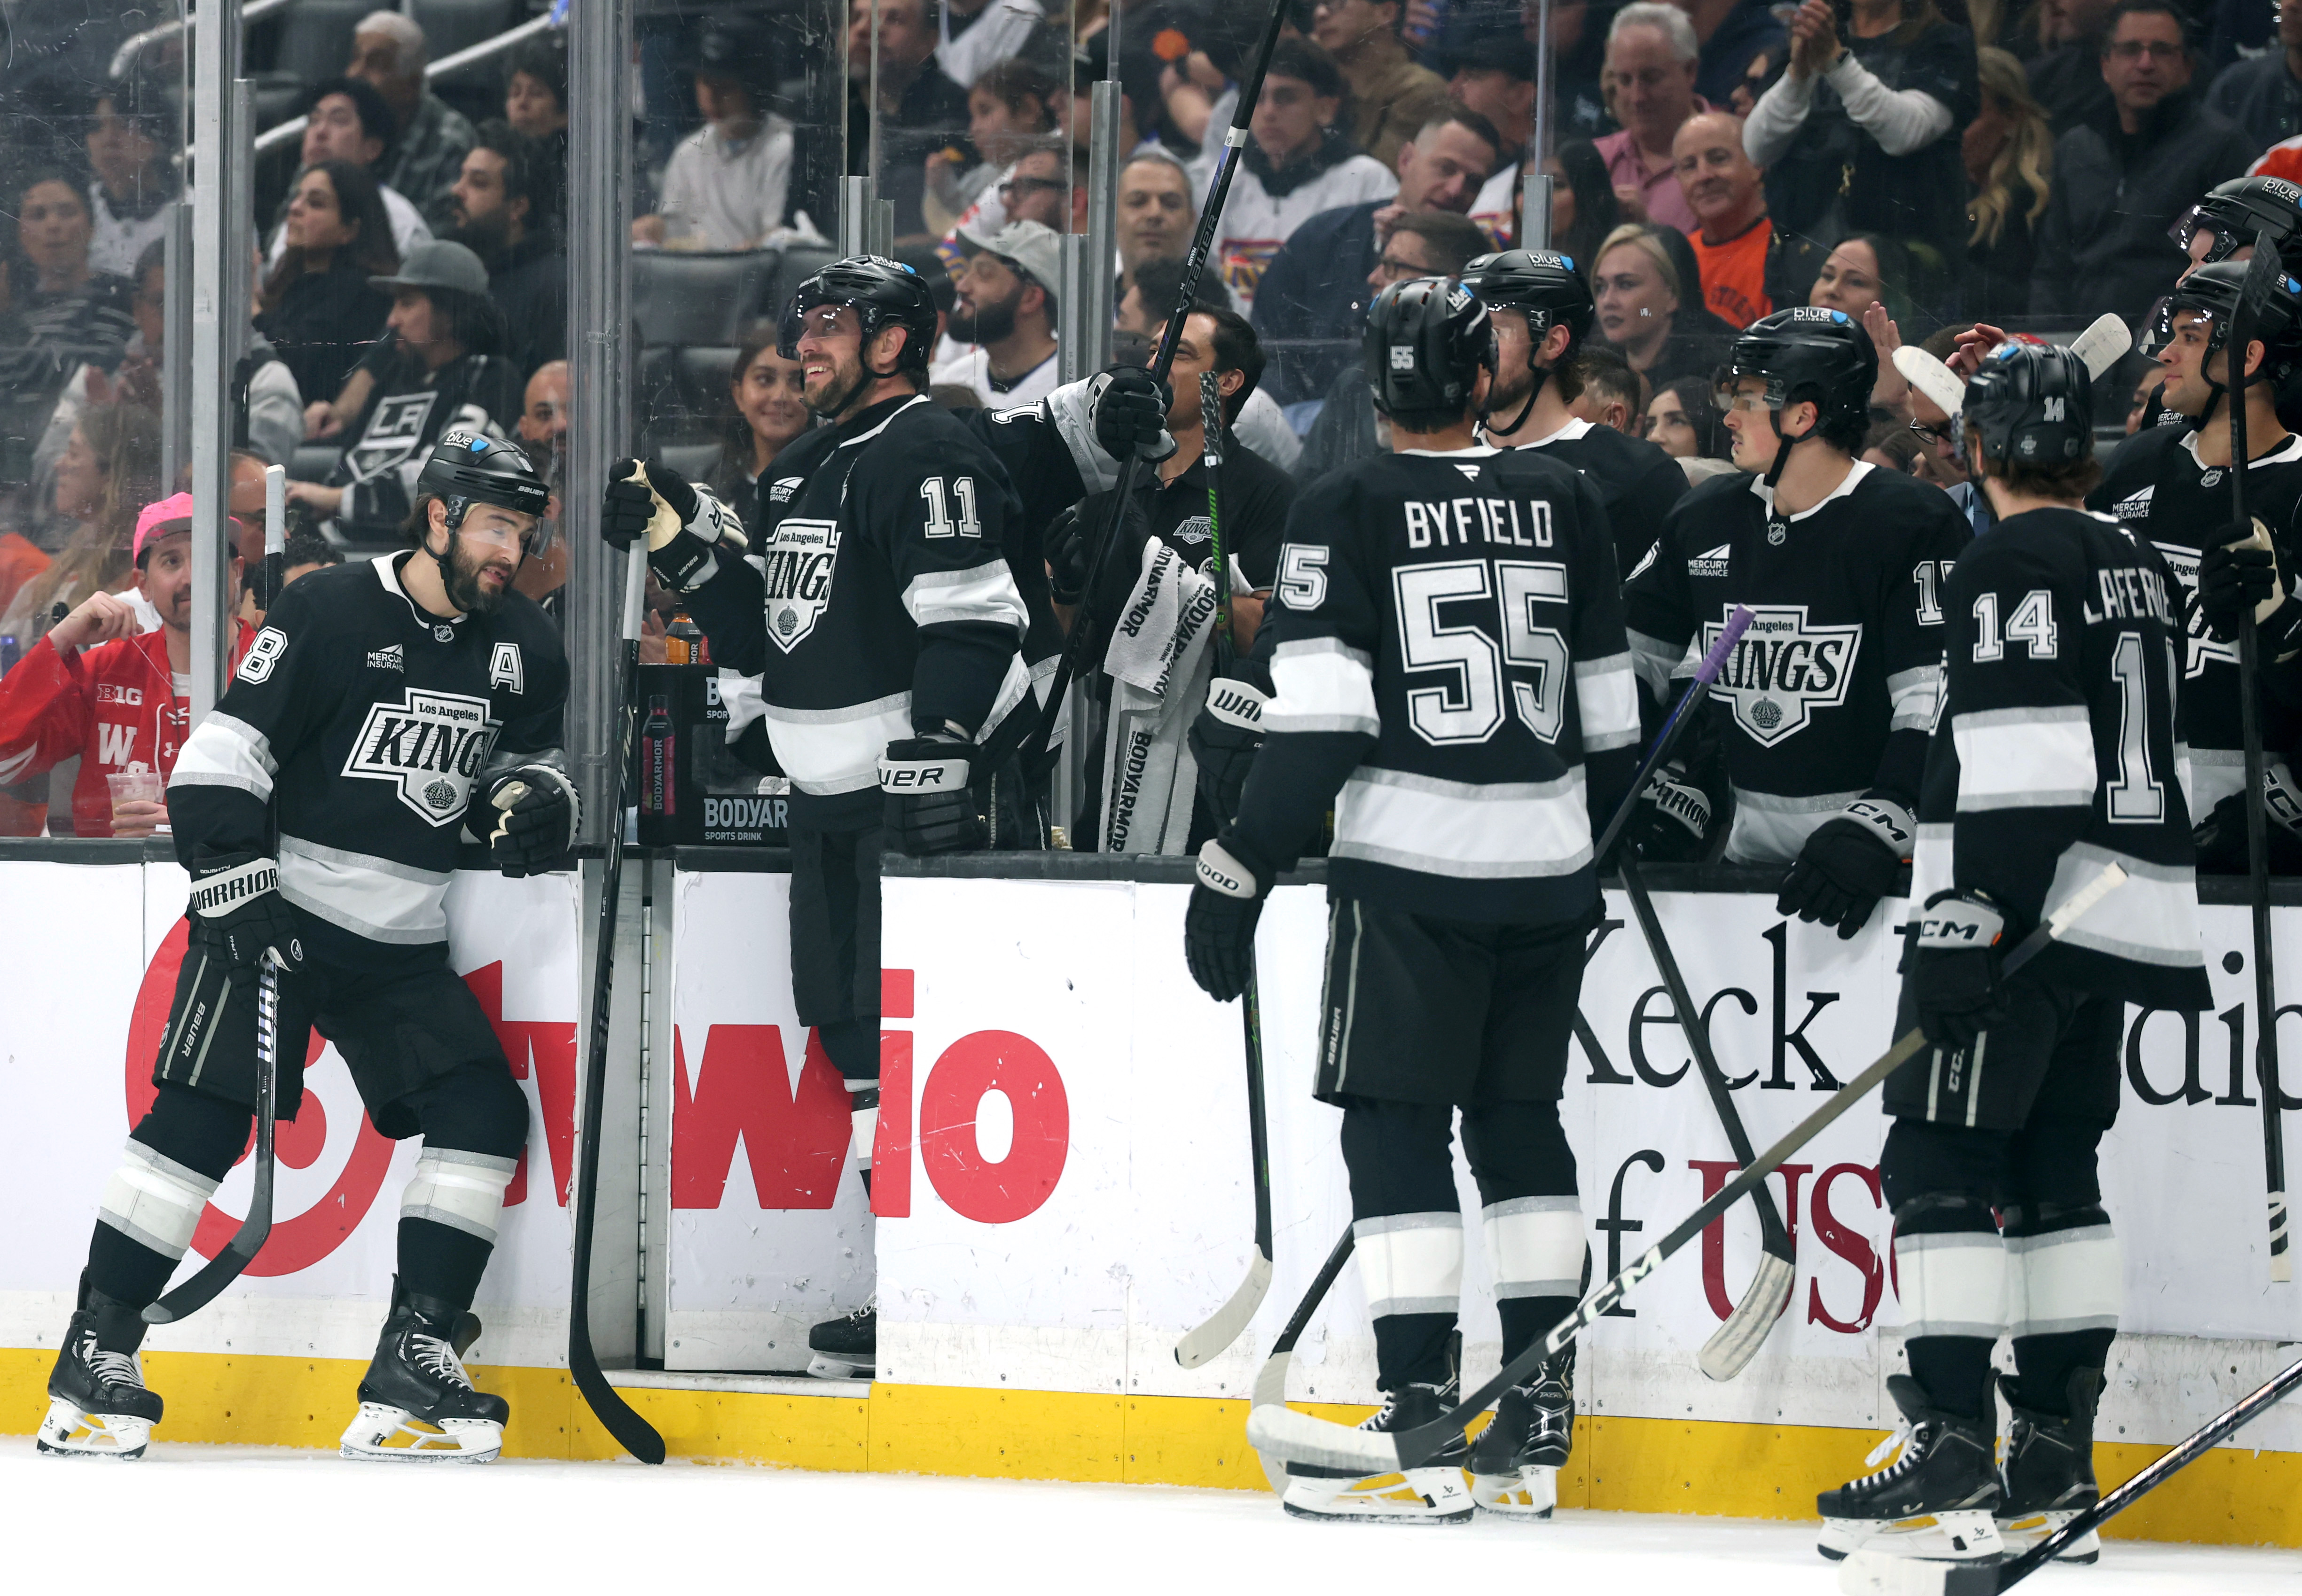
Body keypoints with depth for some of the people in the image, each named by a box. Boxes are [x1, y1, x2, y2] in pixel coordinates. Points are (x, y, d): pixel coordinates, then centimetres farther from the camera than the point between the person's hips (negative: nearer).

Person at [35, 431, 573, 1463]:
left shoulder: (521, 649, 8)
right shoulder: (331, 614, -11)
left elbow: (526, 761, 22)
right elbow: (225, 750, -12)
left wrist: (533, 805, -2)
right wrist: (235, 882, -20)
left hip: (402, 949, 6)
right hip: (279, 914, -6)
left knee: (483, 1111, -8)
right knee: (201, 1116, -14)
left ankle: (410, 1370, -6)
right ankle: (96, 1357, -9)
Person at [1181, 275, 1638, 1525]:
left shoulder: (1347, 510, -5)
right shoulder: (1562, 500, 7)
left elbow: (1318, 717, -12)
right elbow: (1611, 708, 12)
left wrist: (1240, 868, -8)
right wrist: (1601, 847, 25)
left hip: (1412, 864, -5)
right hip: (1546, 866, 5)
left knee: (1396, 1126, -1)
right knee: (1519, 1118, 13)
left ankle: (1421, 1427, -9)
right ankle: (1534, 1422, 13)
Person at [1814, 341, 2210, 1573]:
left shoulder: (2008, 569, -11)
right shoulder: (2140, 569, 17)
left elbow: (2019, 766, -20)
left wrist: (1967, 919, -23)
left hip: (2021, 912, -9)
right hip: (2125, 906, 9)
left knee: (1942, 1160, -8)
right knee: (2053, 1171, 13)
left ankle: (1953, 1463, -15)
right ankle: (2054, 1468, 11)